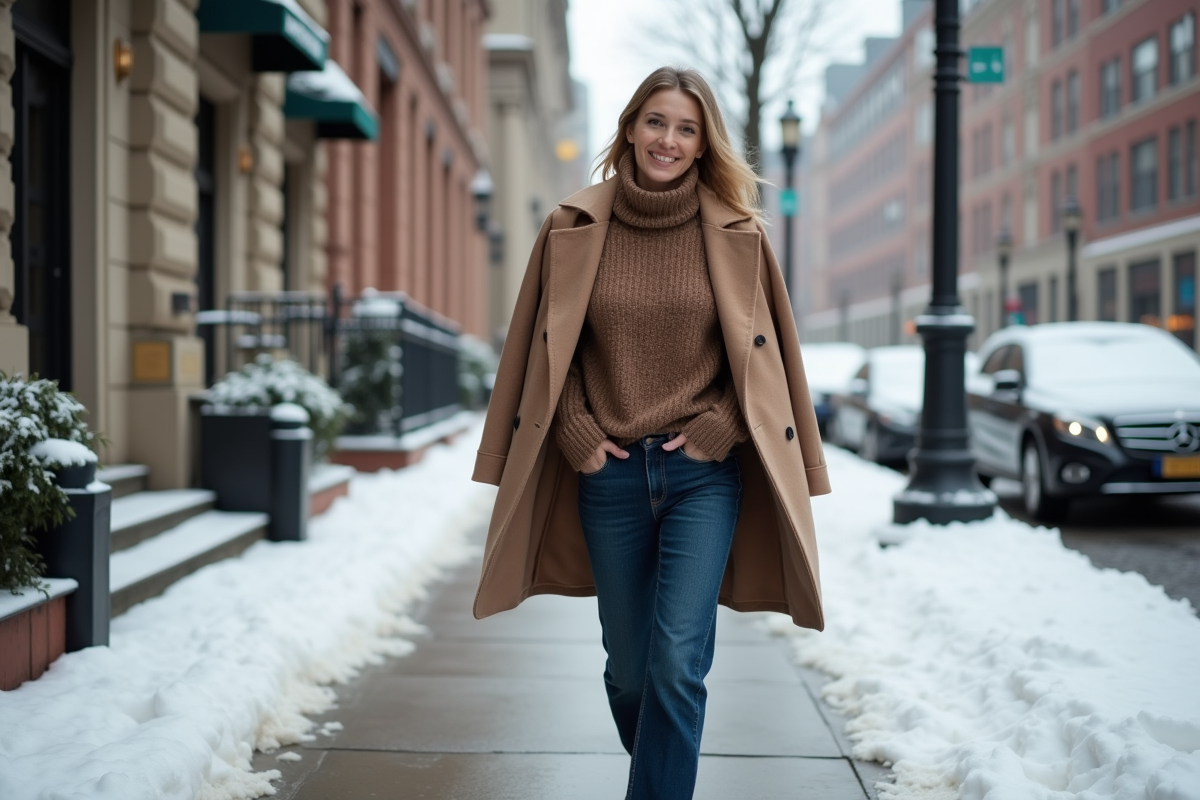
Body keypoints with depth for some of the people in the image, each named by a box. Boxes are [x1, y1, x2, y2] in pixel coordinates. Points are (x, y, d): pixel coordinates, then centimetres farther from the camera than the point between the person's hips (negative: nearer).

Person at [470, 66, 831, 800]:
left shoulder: (736, 234, -1)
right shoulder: (574, 230, 1)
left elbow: (763, 353, 5)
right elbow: (548, 350, 7)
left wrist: (715, 430, -6)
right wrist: (578, 434, -3)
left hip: (703, 473, -2)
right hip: (609, 473, 2)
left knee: (676, 662, -12)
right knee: (628, 667, 11)